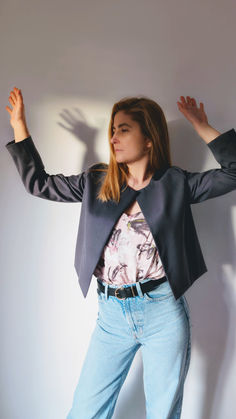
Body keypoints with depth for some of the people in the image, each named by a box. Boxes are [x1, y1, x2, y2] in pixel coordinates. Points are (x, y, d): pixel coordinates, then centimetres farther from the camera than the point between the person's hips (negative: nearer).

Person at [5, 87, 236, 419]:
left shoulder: (176, 183, 0)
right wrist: (19, 126, 12)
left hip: (163, 312, -2)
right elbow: (38, 183, 13)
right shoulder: (96, 181, 7)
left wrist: (202, 127, -8)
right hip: (112, 314, 3)